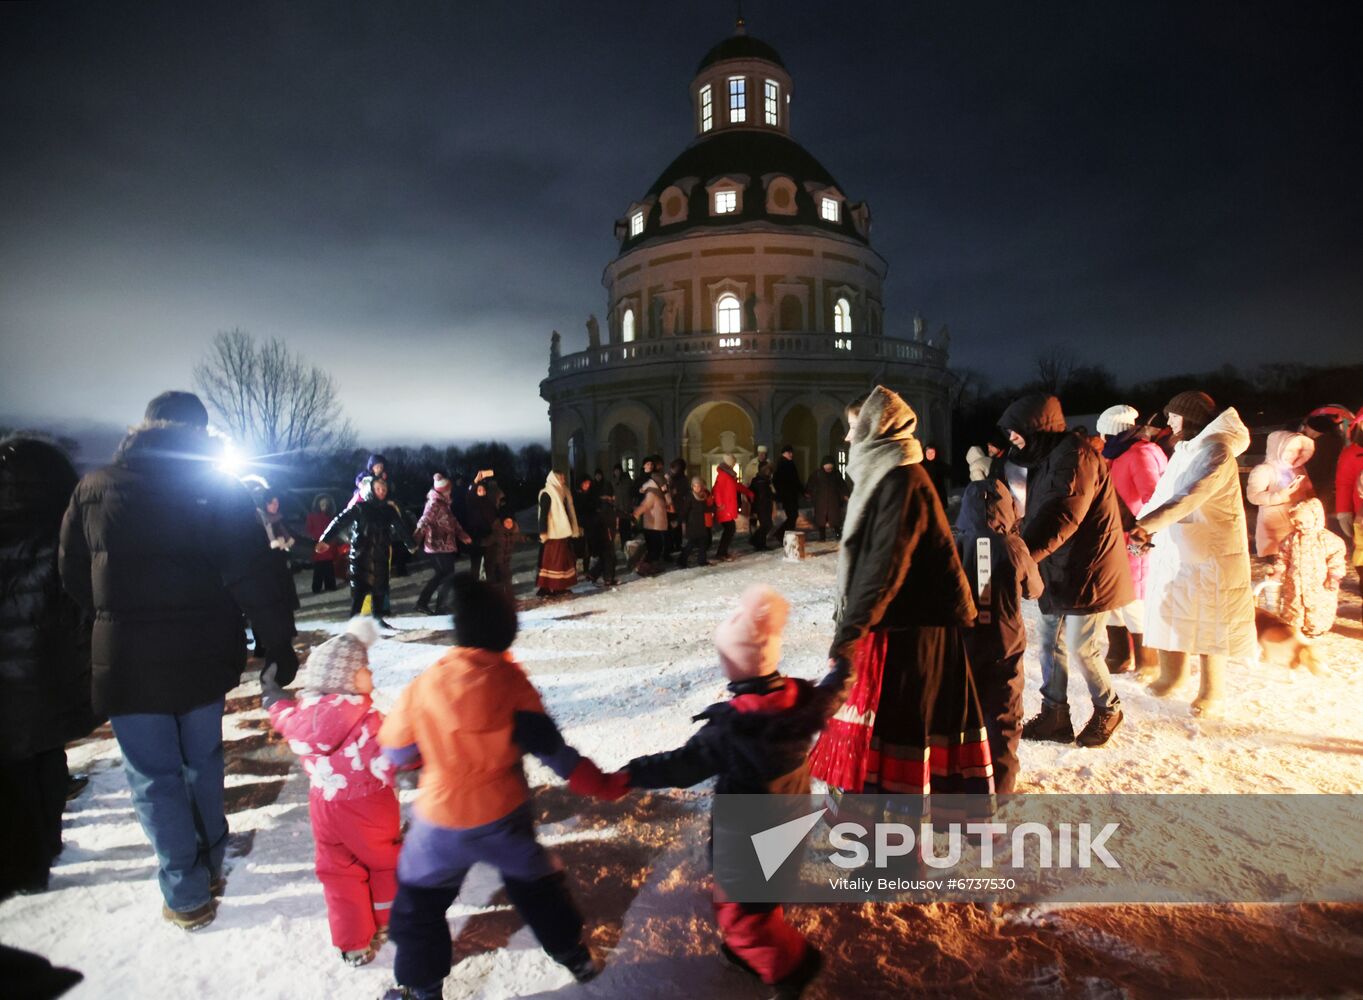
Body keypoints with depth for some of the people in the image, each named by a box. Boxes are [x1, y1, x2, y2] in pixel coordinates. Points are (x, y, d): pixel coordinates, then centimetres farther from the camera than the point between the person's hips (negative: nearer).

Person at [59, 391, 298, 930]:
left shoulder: (94, 489, -2)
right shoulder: (220, 489, -8)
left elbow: (73, 581, 6)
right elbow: (255, 578, -12)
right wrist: (279, 645, -6)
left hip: (127, 662, -1)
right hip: (204, 657, 1)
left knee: (156, 777, 10)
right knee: (202, 763, 19)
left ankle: (187, 897, 18)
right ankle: (210, 869, 34)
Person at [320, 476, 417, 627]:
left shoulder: (389, 510, 9)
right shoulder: (359, 508, -5)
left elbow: (400, 527, 21)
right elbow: (340, 522, -11)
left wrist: (411, 543, 31)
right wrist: (326, 540, -20)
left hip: (380, 555, 5)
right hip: (361, 554, -4)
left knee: (380, 586, 10)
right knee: (360, 587, -7)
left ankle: (378, 618, 24)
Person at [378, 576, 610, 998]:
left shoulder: (424, 685, -16)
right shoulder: (511, 679, -17)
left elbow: (396, 752, -3)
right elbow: (547, 745, -16)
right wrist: (599, 783, -8)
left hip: (443, 819, -1)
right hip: (505, 814, 1)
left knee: (420, 901, 24)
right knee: (535, 882, 25)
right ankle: (573, 955, 39)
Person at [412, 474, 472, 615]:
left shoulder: (443, 503, 16)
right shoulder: (434, 503, -14)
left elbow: (452, 521, 24)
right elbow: (425, 521, -26)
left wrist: (463, 535, 25)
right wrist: (416, 539, -35)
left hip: (444, 545, 10)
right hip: (439, 545, -10)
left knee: (439, 576, 15)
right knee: (448, 576, -3)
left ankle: (422, 603, 18)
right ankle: (441, 607, 4)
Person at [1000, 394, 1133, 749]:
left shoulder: (1075, 457, -20)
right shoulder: (1047, 458, 11)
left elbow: (1058, 519, -31)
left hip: (1088, 572, -9)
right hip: (1059, 572, 9)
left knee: (1081, 648, 1)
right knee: (1051, 642, 12)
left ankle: (1108, 710, 25)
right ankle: (1055, 714, 23)